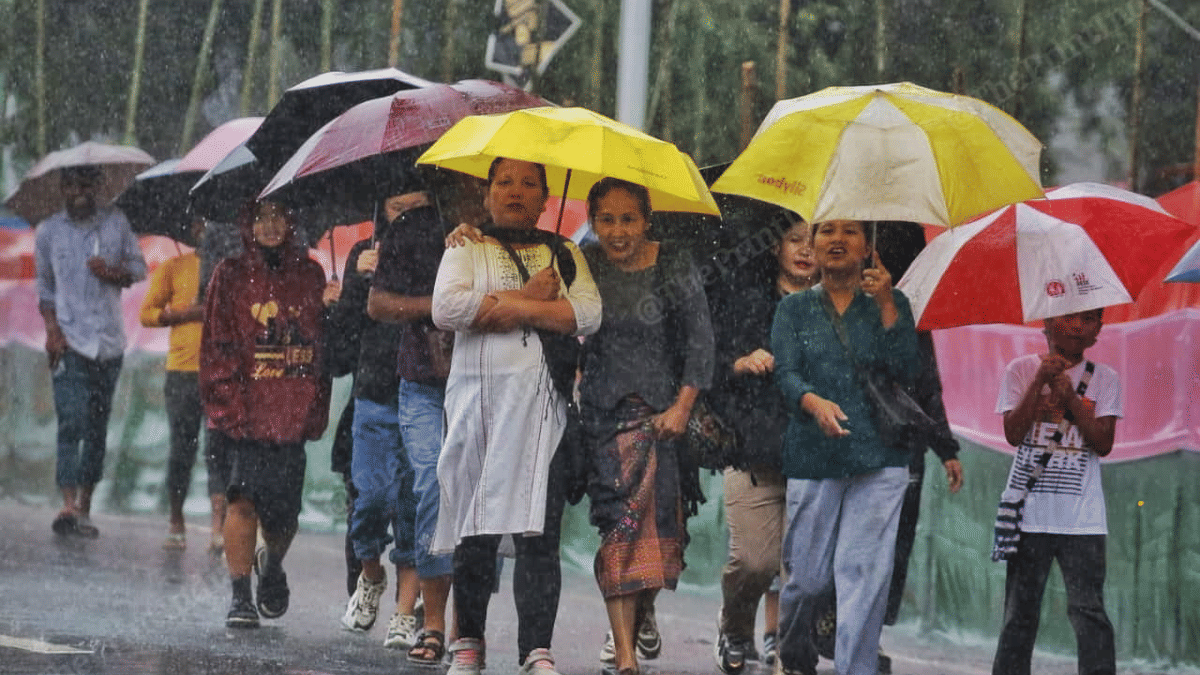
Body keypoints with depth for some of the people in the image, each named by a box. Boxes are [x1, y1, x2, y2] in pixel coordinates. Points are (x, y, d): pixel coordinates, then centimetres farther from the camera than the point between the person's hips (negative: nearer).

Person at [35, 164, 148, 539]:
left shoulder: (116, 222, 7)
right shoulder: (48, 231, 4)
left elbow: (139, 267, 13)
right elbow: (44, 286, 10)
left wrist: (114, 273, -8)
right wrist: (52, 329, -4)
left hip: (109, 341, 3)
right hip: (69, 339, -3)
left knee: (98, 425, 6)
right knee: (71, 421, -16)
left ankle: (85, 507, 14)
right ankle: (69, 505, -24)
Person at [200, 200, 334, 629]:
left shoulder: (310, 276, 13)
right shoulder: (231, 276, 5)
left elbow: (322, 344, 16)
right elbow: (217, 348, 2)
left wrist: (317, 408, 6)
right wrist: (228, 404, -9)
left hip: (293, 412, 2)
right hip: (246, 412, -2)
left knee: (284, 512, 4)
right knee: (245, 496, -17)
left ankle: (273, 566, 37)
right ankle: (240, 597, -9)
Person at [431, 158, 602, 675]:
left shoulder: (564, 254, 17)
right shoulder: (467, 249, 14)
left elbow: (588, 315, -2)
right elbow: (446, 308, -6)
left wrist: (505, 308, -8)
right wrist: (528, 297, -6)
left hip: (542, 404, 0)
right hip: (478, 397, 0)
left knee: (539, 528, -9)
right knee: (476, 526, -1)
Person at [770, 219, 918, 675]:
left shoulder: (891, 304, 10)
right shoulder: (795, 309, 10)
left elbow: (906, 371, -3)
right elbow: (786, 374, -3)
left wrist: (886, 306, -9)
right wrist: (815, 402, -24)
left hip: (879, 460, 0)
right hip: (812, 457, 0)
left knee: (865, 573, -9)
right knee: (807, 573, 1)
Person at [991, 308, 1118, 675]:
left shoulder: (1104, 378, 7)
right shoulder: (1022, 370, 6)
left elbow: (1104, 443, -3)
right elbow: (1013, 433, -5)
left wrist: (1069, 396, -12)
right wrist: (1040, 381, -12)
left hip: (1082, 517, 0)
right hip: (1029, 513, 0)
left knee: (1089, 611, -7)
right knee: (1020, 612, 3)